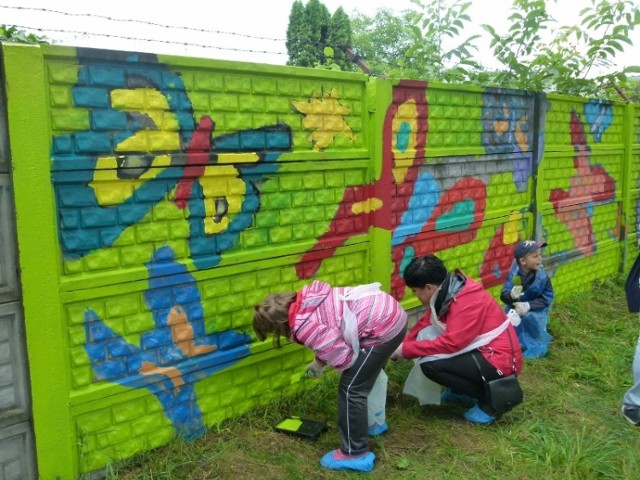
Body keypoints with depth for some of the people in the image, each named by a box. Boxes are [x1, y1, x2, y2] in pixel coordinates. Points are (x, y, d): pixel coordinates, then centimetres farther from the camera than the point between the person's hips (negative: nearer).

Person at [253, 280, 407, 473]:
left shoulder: (305, 327, -20)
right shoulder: (305, 301, 6)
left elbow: (343, 359, -16)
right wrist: (319, 362, 27)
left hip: (384, 328, -10)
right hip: (391, 312, 10)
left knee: (351, 389, -1)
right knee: (362, 379, 28)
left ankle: (355, 454, 10)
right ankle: (369, 423, 49)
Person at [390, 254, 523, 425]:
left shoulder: (468, 301, -25)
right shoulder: (447, 292, 2)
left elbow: (451, 343, -29)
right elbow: (425, 324, 7)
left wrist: (406, 350, -21)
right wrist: (402, 346, -3)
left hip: (500, 360, -9)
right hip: (482, 351, 9)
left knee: (429, 364, -21)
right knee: (426, 336, 3)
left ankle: (491, 400, -5)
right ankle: (463, 392, 14)